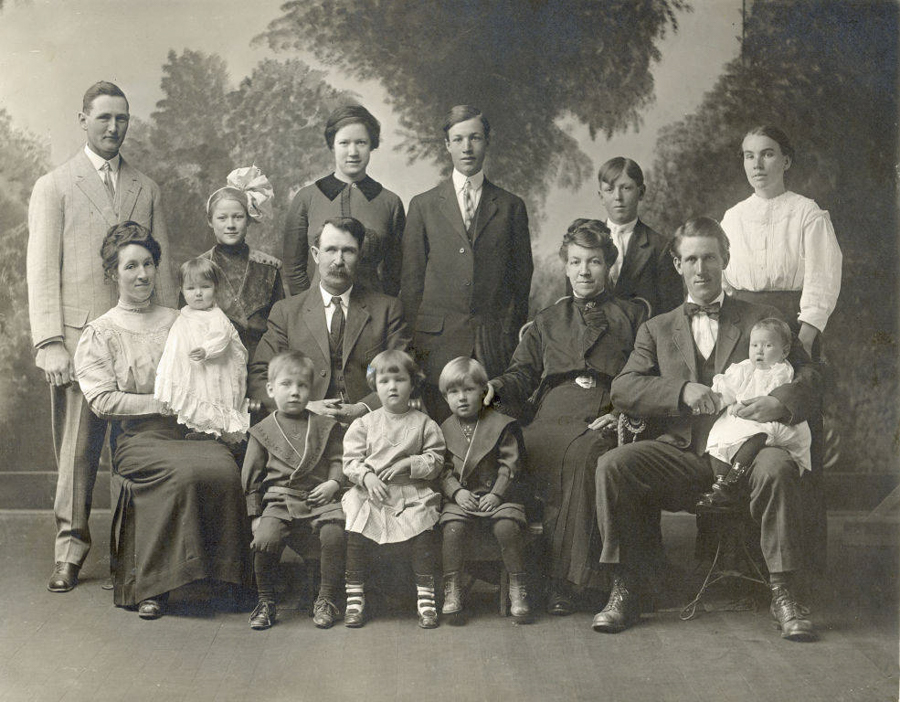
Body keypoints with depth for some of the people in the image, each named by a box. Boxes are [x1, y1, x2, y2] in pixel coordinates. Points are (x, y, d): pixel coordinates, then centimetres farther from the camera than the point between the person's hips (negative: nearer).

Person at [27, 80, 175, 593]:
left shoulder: (147, 189, 16)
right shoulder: (54, 187, 7)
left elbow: (163, 266, 15)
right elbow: (41, 271, 0)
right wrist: (50, 343, -10)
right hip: (79, 335, -2)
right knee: (76, 448, -2)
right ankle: (71, 549, 9)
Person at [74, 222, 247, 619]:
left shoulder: (178, 322, 19)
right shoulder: (100, 333, 7)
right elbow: (102, 400, -4)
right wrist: (164, 404, -9)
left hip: (190, 430, 3)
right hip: (137, 437, -3)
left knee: (222, 467, -31)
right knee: (183, 471, -34)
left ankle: (225, 572, -17)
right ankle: (149, 585, -21)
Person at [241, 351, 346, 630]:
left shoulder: (325, 426, 13)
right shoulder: (263, 431, 11)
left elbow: (337, 460, 15)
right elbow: (252, 477, 10)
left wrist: (333, 483, -6)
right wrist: (255, 515, 4)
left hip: (320, 499, 0)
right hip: (279, 502, 0)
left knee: (334, 534, -27)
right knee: (265, 539, -26)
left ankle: (326, 600, -9)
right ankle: (266, 601, -3)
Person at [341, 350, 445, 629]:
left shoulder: (424, 424, 8)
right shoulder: (364, 424, 11)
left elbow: (435, 460, 4)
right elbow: (351, 459, 5)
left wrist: (408, 464, -11)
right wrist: (367, 477, -13)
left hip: (412, 493, -1)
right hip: (369, 492, 1)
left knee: (424, 530, -25)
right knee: (355, 532, -20)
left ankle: (426, 597, -15)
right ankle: (355, 598, -8)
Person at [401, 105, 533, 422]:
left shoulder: (511, 206, 11)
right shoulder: (423, 206, 10)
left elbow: (522, 277, 11)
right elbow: (411, 280, 9)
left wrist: (514, 336, 4)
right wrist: (412, 339, 3)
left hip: (495, 342, 0)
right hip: (438, 342, 0)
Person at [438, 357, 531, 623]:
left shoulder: (501, 425, 3)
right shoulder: (445, 430, 11)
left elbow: (509, 464, -2)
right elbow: (443, 469, 7)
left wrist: (496, 494, -14)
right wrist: (457, 492, -11)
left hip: (498, 495, -2)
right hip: (461, 497, 2)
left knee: (506, 526, -28)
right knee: (453, 528, -27)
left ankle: (517, 587, -14)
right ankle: (452, 589, -16)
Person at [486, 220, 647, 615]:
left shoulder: (632, 316, 21)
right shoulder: (548, 321, 29)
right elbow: (524, 373, 18)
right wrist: (496, 388, -5)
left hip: (604, 423, -2)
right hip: (552, 417, 2)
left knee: (582, 456, -37)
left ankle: (564, 579, -33)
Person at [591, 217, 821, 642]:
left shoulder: (761, 319, 17)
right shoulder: (657, 330, 20)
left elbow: (807, 378, 7)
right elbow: (623, 390, 6)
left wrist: (780, 401, -17)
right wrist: (682, 392, -12)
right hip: (682, 454, 2)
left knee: (777, 468, -35)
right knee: (612, 465, -24)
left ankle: (783, 598, -24)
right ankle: (624, 593, -15)